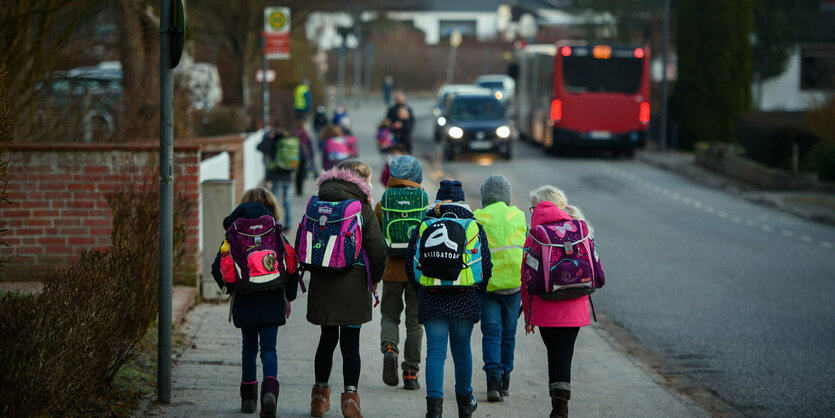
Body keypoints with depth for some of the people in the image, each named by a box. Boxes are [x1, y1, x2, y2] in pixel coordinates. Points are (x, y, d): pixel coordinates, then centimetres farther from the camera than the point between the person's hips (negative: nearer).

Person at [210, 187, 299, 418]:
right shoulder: (277, 236, 0)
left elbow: (217, 268, -1)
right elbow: (292, 268, -2)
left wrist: (229, 287, 19)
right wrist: (289, 298, 11)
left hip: (244, 302, 1)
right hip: (272, 300, -1)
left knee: (249, 347, 17)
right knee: (268, 347, 2)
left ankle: (249, 396, 19)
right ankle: (270, 389, -23)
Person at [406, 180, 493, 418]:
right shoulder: (474, 227, 1)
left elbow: (410, 264, 3)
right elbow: (486, 264, 0)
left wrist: (420, 291, 16)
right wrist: (478, 291, 16)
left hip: (431, 299, 0)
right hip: (464, 300, 0)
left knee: (435, 352, -1)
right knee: (462, 351, 14)